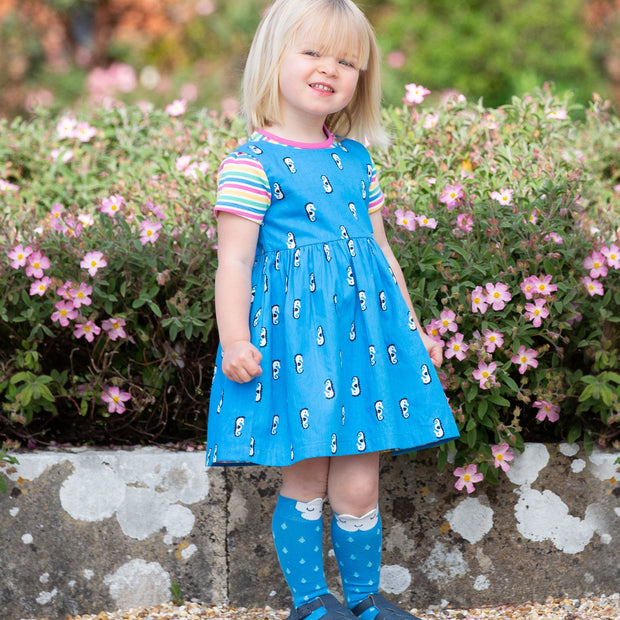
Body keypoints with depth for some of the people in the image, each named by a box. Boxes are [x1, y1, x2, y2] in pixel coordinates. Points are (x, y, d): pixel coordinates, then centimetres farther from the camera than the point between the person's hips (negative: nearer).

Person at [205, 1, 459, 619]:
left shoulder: (356, 161, 14)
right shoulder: (252, 163, -5)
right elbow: (234, 260, -10)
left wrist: (413, 328, 22)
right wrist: (234, 340, -20)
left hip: (362, 329, 5)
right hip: (294, 333, -5)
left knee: (357, 484, 5)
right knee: (305, 481, 1)